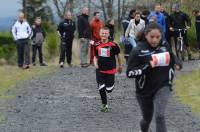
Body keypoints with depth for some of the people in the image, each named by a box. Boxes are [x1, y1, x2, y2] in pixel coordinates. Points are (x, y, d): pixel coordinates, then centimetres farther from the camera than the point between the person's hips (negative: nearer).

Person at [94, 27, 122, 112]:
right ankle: (104, 105, 11)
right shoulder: (97, 45, -1)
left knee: (109, 89, 3)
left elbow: (117, 55, 5)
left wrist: (120, 66, 15)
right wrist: (95, 64, -7)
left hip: (110, 69, -2)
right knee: (101, 88, -3)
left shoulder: (113, 45, -10)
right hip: (100, 70, 2)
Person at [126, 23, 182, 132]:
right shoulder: (138, 51, -15)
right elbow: (129, 73, -19)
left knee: (159, 116, -20)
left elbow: (172, 59, 18)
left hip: (162, 87, 1)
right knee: (147, 118, 17)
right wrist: (147, 66, -28)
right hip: (145, 90, -1)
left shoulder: (165, 47, -4)